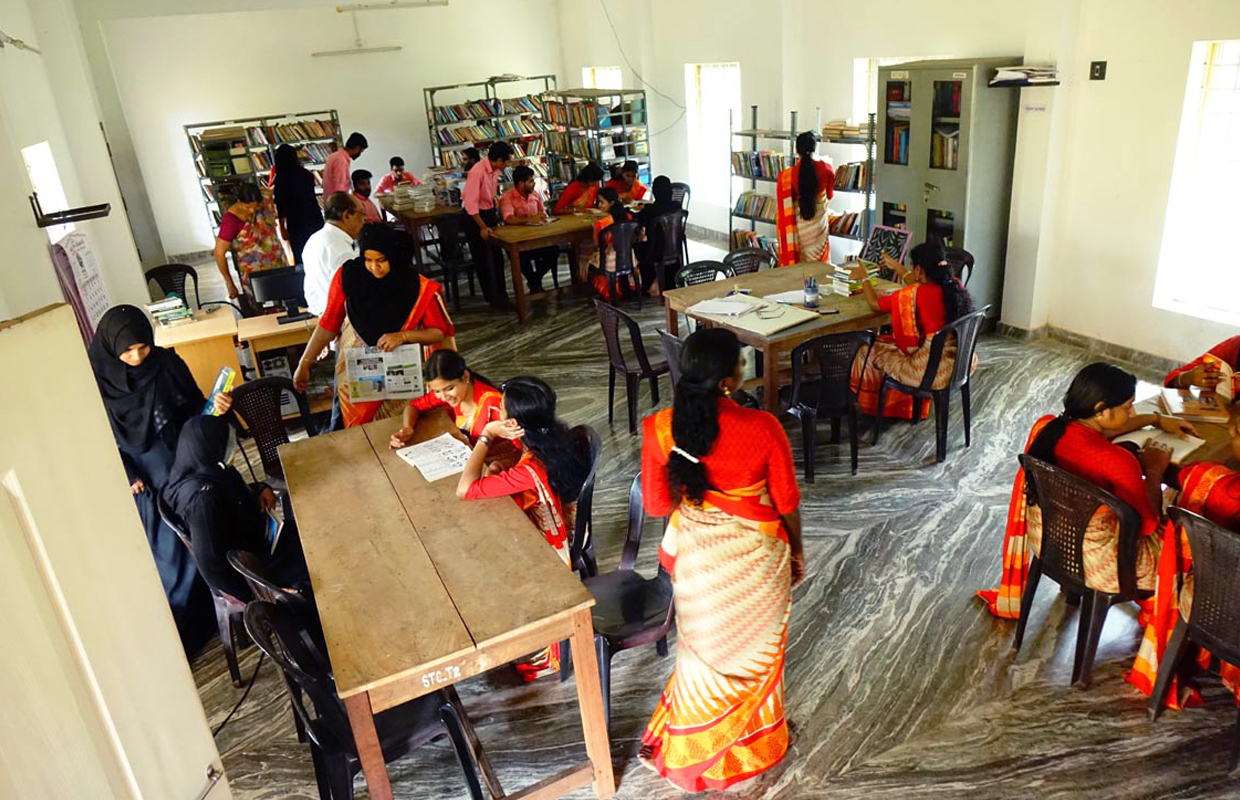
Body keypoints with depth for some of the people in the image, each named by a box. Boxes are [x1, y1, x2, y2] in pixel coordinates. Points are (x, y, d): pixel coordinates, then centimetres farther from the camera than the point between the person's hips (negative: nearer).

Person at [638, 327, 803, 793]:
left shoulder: (660, 428, -20)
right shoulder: (763, 428, -25)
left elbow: (656, 504, -9)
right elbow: (787, 501, -11)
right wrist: (796, 551, 8)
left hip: (697, 555, 2)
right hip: (755, 557, -2)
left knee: (705, 649, 25)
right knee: (754, 648, 24)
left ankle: (686, 754, 45)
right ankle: (755, 745, 49)